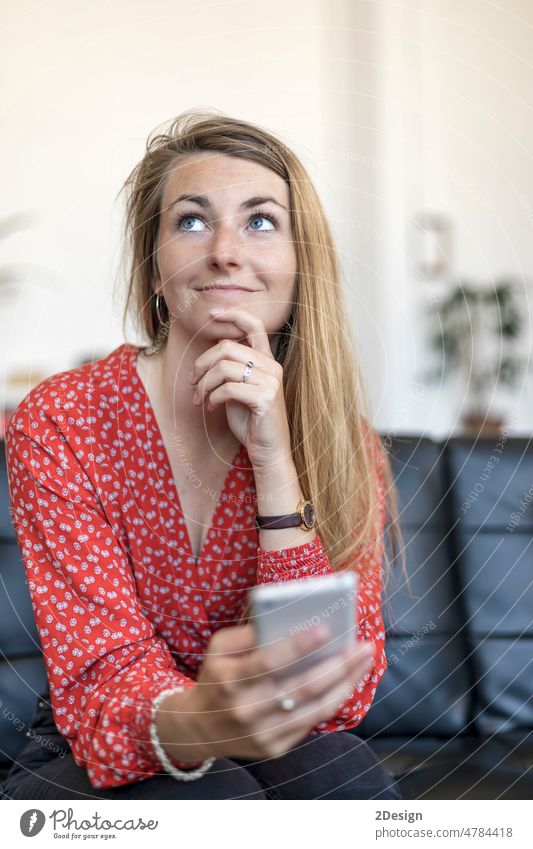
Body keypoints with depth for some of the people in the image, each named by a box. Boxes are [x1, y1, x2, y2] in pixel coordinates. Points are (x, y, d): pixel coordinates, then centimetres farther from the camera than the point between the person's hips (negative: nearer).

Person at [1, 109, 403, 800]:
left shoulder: (345, 446, -5)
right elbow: (99, 671, -19)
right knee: (211, 797, -34)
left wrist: (275, 460, -25)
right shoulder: (58, 423, -11)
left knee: (341, 770, -31)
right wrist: (192, 724, -44)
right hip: (88, 768, -2)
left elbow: (342, 697, -16)